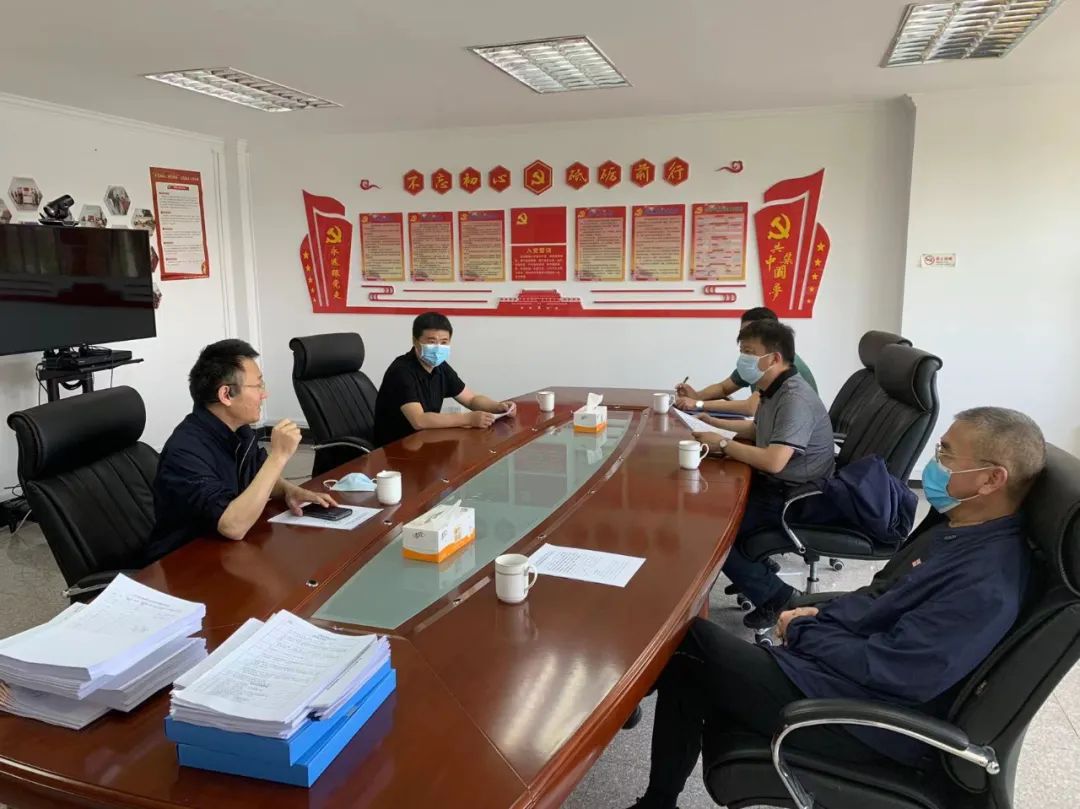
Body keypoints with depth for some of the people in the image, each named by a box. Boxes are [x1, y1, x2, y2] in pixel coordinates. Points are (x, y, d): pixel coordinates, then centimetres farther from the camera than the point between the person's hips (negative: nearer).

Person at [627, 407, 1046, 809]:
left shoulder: (986, 584, -26)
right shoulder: (958, 525, 3)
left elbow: (883, 668, -26)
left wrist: (801, 631, -11)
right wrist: (820, 615, 1)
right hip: (846, 668, 9)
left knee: (685, 641, -5)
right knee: (685, 670, 2)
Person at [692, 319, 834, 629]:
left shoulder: (795, 399, -25)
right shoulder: (775, 390, 6)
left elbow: (774, 461, -34)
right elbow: (758, 430, 25)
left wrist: (722, 444, -23)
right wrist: (715, 423, 16)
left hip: (795, 498, -10)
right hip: (775, 485, 10)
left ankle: (775, 596, -3)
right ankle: (752, 570, 22)